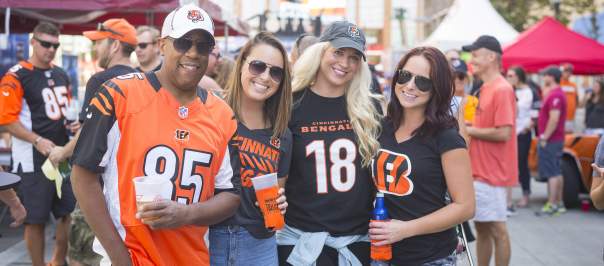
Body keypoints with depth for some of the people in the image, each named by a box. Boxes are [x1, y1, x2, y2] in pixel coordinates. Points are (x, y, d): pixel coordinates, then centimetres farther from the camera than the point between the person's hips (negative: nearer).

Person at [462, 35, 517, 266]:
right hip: (478, 171, 9)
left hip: (491, 173, -9)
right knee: (481, 227, 14)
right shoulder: (484, 89, 14)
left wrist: (470, 130, -12)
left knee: (496, 228, -2)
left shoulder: (502, 90, -15)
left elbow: (504, 133, -21)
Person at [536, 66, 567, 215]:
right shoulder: (556, 93, 16)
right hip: (556, 140, 11)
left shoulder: (555, 95, -17)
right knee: (556, 173, 14)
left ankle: (551, 205, -7)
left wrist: (544, 137, -21)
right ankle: (559, 203, 20)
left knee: (552, 173, -9)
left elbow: (554, 119, -24)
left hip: (550, 140, -11)